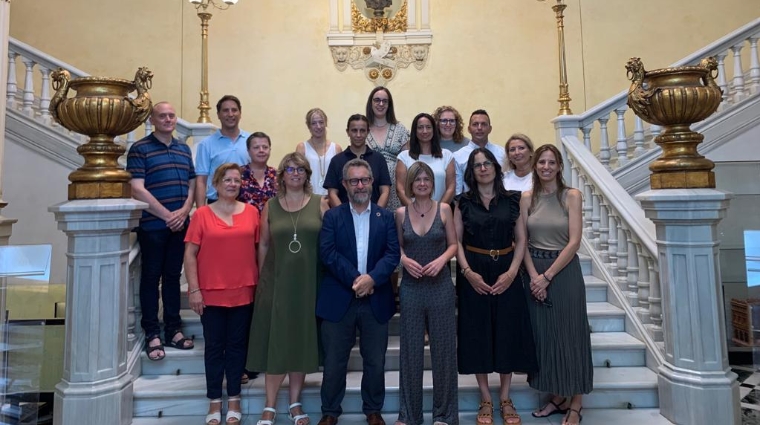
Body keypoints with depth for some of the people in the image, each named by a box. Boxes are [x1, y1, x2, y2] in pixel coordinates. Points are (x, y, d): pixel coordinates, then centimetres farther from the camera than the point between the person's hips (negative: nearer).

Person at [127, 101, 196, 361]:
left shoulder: (184, 149, 13)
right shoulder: (140, 149, -3)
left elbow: (192, 185, 13)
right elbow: (137, 189, -11)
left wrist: (184, 212, -5)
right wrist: (167, 215, -13)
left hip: (180, 225, 5)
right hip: (152, 226, -5)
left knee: (173, 276, 11)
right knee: (151, 277, 3)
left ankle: (173, 330, 20)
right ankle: (152, 334, 13)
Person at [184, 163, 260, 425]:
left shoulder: (252, 212, 2)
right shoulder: (202, 214, -3)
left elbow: (259, 248, 7)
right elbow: (190, 254, -3)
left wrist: (261, 283, 5)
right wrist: (194, 289, -8)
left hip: (243, 292, 1)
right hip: (211, 293, -1)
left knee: (237, 346, 12)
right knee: (214, 347, 10)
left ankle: (234, 399, 26)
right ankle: (215, 402, 23)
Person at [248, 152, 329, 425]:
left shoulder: (320, 204, 2)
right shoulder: (270, 206, 5)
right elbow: (263, 244, 8)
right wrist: (262, 278, 5)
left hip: (308, 283, 0)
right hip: (276, 282, 0)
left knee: (301, 341, 9)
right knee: (275, 342, 4)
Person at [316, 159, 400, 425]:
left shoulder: (386, 217, 7)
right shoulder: (332, 216, 4)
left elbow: (393, 253, -3)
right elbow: (327, 253, -8)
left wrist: (371, 278, -19)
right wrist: (354, 280, -17)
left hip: (376, 300, 1)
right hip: (339, 299, -1)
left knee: (375, 361, 12)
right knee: (334, 361, 8)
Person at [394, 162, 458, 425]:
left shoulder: (444, 209, 1)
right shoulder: (401, 213, 3)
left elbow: (453, 244, 3)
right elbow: (397, 247, 9)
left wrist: (441, 260, -15)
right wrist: (405, 260, -10)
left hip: (441, 285, -1)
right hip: (411, 287, 1)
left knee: (443, 348, 7)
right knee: (411, 349, 7)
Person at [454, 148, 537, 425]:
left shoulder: (512, 200, 5)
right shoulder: (464, 202, 4)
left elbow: (521, 239, 2)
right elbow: (456, 241, -1)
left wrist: (512, 272, -11)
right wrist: (468, 272, -14)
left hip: (506, 273, 1)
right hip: (474, 274, -1)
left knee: (507, 331, 5)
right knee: (477, 332, 3)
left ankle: (505, 399, 20)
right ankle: (485, 400, 17)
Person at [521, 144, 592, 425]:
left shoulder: (572, 196, -5)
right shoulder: (527, 198, 4)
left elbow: (574, 242, -12)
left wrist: (548, 275, -15)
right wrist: (533, 276, -11)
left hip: (564, 271, -3)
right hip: (534, 273, 3)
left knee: (569, 334, 4)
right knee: (543, 334, 9)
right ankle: (556, 396, 26)